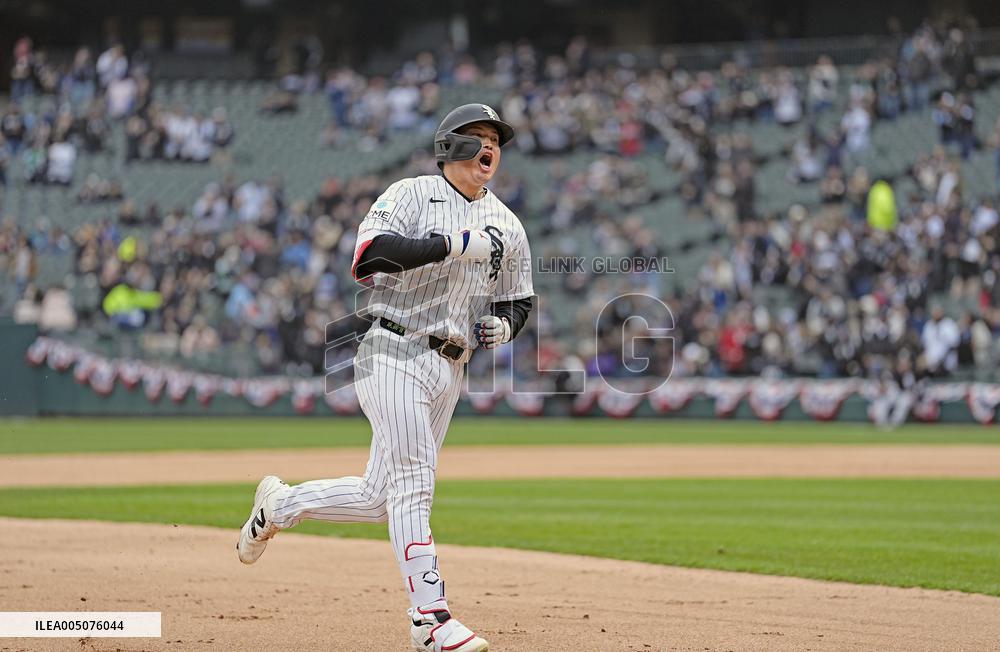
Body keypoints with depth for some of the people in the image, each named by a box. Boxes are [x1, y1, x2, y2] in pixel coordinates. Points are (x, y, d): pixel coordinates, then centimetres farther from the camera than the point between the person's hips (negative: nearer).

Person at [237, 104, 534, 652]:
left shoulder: (507, 227, 13)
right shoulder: (412, 196, -5)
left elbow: (518, 300, 22)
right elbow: (368, 255, -22)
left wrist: (502, 325, -3)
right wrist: (455, 245, -26)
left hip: (450, 369, 7)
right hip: (395, 355, -7)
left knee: (377, 500, 9)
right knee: (413, 484, -14)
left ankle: (279, 505, 33)